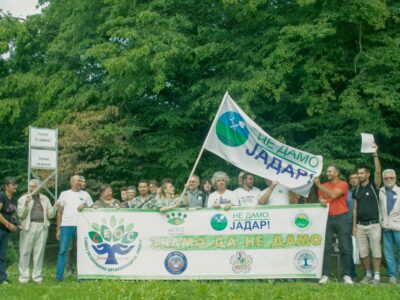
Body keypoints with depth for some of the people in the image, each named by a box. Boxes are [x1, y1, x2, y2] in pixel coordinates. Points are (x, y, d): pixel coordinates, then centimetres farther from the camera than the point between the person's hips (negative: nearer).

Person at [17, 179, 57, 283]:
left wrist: (55, 207, -4)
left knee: (39, 252, 3)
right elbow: (20, 214, -2)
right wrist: (26, 203, -14)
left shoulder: (45, 199, 17)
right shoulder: (23, 199, 9)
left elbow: (50, 215, 14)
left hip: (42, 227, 2)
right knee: (25, 252, -3)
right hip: (28, 227, -2)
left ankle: (37, 275, 10)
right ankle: (23, 276, 3)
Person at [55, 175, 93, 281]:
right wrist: (58, 229, 3)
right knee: (62, 251, -3)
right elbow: (60, 212, 8)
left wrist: (84, 207, -9)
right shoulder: (64, 194, 9)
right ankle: (59, 275, 1)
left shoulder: (85, 195, 11)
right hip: (66, 226, -1)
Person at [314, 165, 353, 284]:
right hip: (327, 218, 3)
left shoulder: (343, 184, -2)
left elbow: (333, 195, -16)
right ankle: (325, 275, -1)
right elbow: (320, 199, 12)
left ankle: (347, 275, 4)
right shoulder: (323, 186, 13)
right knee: (326, 248, -2)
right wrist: (322, 201, -12)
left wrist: (319, 185, -16)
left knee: (344, 248, -3)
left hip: (341, 218, -3)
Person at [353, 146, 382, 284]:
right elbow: (355, 209, 13)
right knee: (363, 252, 6)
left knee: (376, 251, -2)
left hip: (373, 224, -4)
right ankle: (368, 274, 17)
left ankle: (377, 275, 5)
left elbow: (378, 171, -17)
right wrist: (354, 225, 7)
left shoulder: (374, 186, 0)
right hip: (360, 225, 4)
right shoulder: (356, 191, 12)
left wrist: (375, 155, -23)